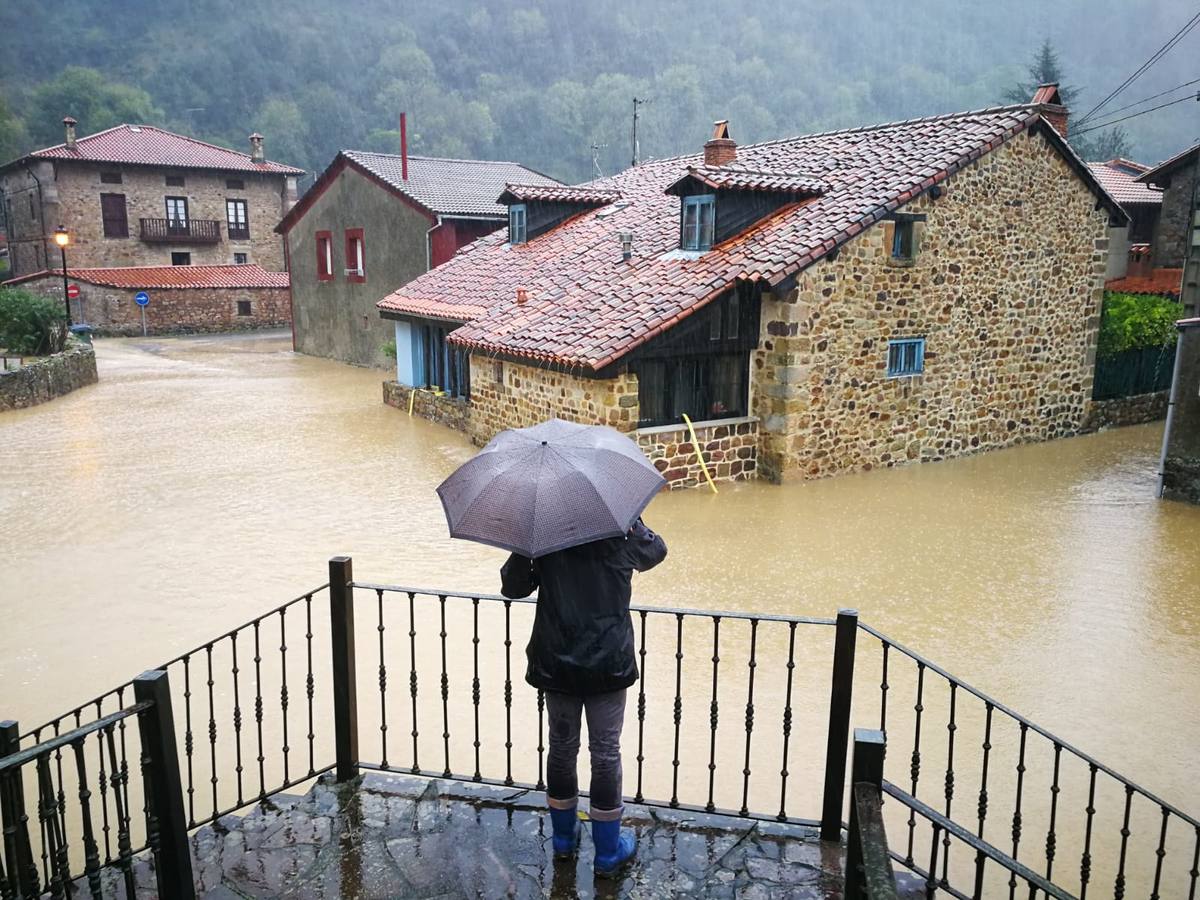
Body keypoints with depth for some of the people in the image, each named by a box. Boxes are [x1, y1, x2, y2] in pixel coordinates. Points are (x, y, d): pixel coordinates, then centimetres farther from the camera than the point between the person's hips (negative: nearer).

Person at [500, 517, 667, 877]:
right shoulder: (620, 536, -8)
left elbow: (512, 587, 4)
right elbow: (656, 551, 13)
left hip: (556, 664, 2)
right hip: (608, 663, -2)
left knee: (561, 747, 17)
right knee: (606, 753, 8)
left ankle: (564, 836, 35)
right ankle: (608, 850, 20)